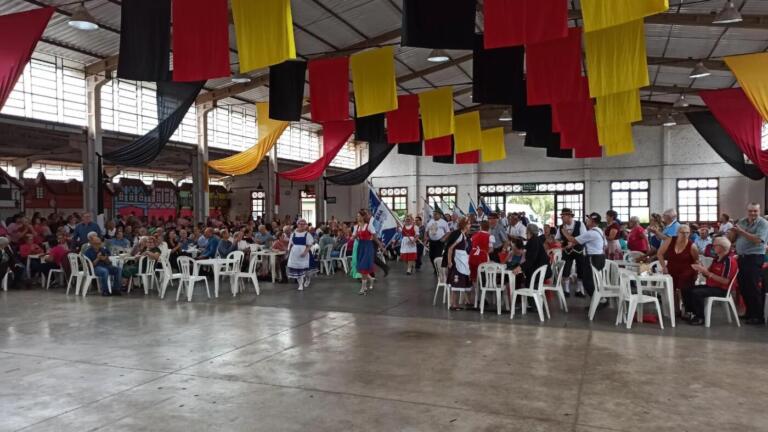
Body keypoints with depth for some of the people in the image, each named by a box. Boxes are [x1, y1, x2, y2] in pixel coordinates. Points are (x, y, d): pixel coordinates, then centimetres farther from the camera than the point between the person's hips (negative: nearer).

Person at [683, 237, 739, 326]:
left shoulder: (729, 260, -18)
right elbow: (709, 275, 15)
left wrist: (707, 273, -24)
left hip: (722, 290, -9)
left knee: (696, 293, -28)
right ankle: (690, 313, 8)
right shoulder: (716, 258, 10)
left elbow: (725, 281, -24)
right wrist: (702, 269, -6)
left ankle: (700, 318, -13)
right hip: (710, 285, 9)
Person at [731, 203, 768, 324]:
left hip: (754, 258, -7)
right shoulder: (741, 222, 10)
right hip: (741, 258, 7)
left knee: (753, 288, -5)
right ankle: (750, 312, 25)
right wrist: (733, 232, -7)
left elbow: (757, 240, -21)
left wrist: (742, 231, -21)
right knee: (743, 287, 12)